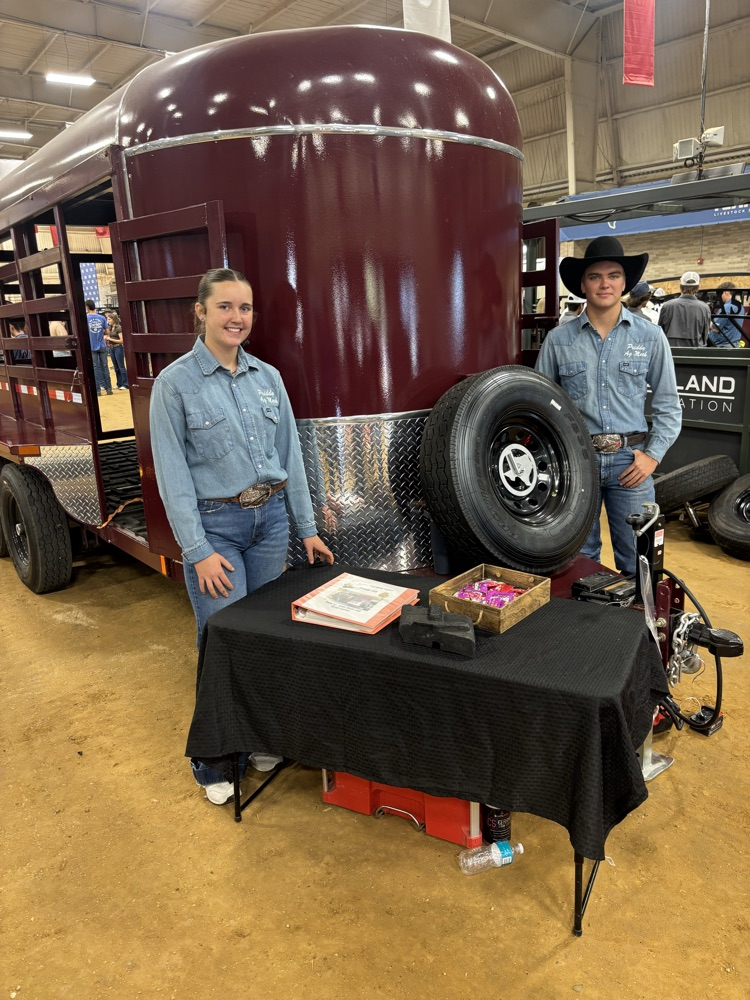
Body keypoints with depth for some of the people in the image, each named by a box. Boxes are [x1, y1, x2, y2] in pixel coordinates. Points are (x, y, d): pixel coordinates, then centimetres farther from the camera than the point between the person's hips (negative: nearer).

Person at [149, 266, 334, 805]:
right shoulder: (176, 382, -7)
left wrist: (307, 528, 8)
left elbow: (291, 455, 9)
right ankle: (214, 761, 20)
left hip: (271, 518, 5)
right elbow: (173, 473, -9)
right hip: (215, 524, -4)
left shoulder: (268, 377, 6)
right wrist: (199, 552, -13)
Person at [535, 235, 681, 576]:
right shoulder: (558, 339, 2)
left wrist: (653, 455, -3)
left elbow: (667, 404, 6)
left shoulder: (650, 337, 3)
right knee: (579, 555, 12)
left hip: (630, 461, 0)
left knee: (637, 560, 7)